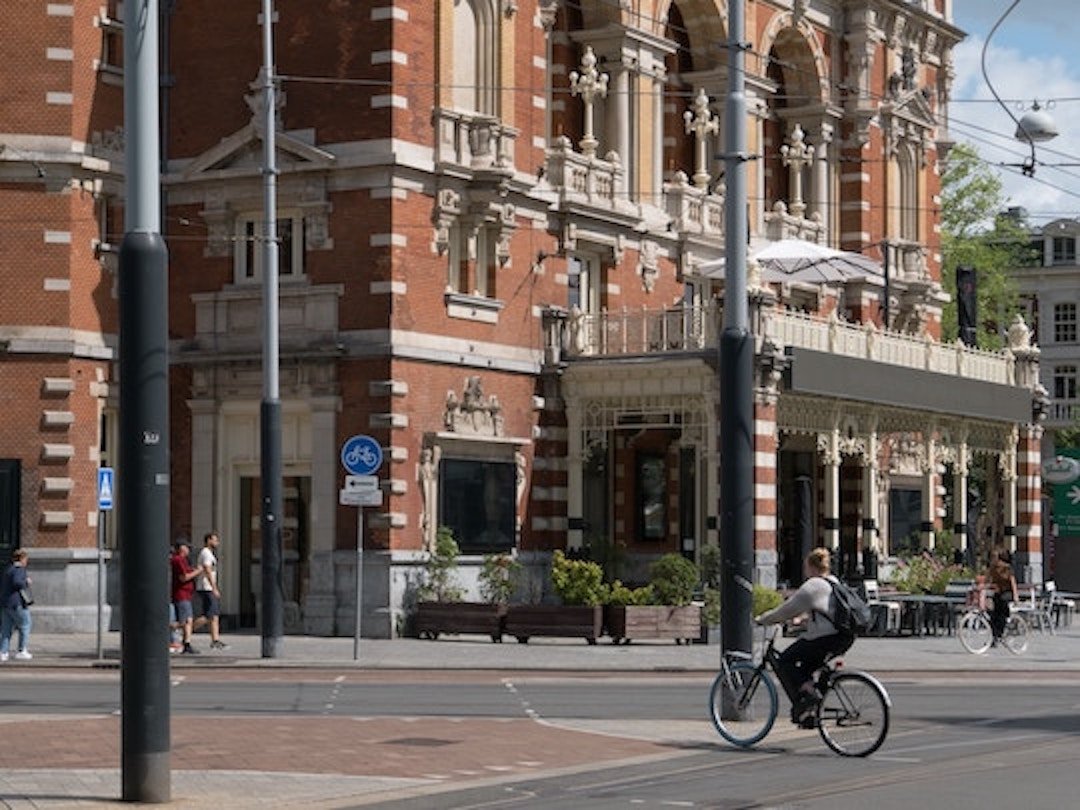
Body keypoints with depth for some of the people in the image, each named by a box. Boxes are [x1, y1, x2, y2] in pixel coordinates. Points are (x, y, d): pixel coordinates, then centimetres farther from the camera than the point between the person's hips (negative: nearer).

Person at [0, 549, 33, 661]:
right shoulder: (19, 570, -11)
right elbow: (16, 582, -28)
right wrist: (26, 582, -11)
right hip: (17, 603, -9)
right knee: (25, 626, 3)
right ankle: (22, 651, 3)